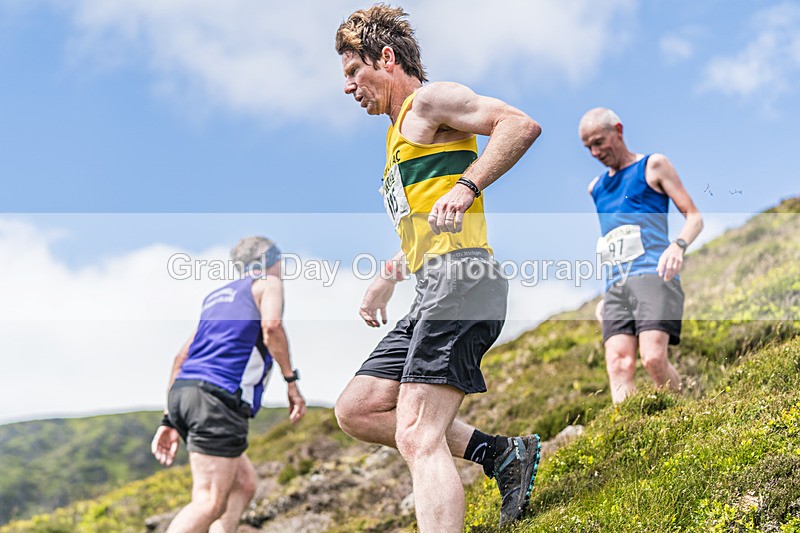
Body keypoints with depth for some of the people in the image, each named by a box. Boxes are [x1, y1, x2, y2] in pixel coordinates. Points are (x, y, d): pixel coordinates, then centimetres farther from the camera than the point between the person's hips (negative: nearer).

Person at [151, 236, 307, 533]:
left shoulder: (217, 296, 30)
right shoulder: (268, 284, 10)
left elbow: (182, 357, 27)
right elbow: (271, 325, -13)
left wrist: (170, 421, 26)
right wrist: (291, 380, -8)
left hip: (182, 390, 8)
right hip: (218, 396, -8)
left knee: (244, 483, 17)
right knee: (210, 503, -14)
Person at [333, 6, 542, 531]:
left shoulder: (429, 99, 1)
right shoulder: (401, 132, 29)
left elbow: (521, 124, -14)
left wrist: (467, 186, -20)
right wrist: (389, 276, 31)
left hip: (460, 280, -10)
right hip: (434, 293, 11)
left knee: (417, 437, -20)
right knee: (357, 409, 9)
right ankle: (499, 452, 7)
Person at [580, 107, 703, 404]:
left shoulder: (652, 166, 9)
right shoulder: (596, 187, 25)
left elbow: (694, 217, 5)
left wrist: (679, 245, -17)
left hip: (654, 276, -5)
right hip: (616, 287, 5)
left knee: (653, 358, -22)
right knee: (618, 364, -13)